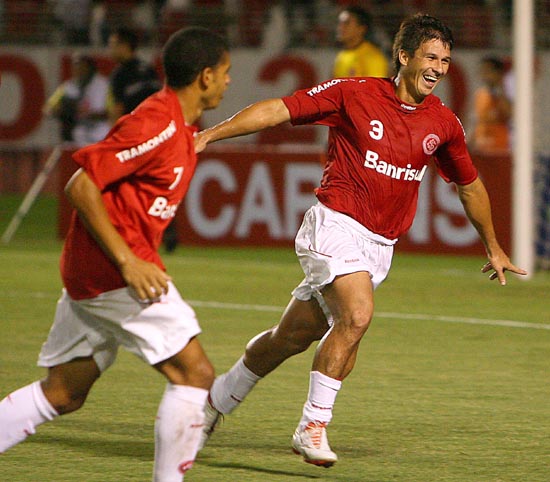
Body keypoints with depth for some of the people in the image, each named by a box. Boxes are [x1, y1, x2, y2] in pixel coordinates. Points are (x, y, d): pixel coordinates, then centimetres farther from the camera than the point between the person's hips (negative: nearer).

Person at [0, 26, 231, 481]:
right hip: (113, 272, -10)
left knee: (62, 393, 13)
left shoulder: (182, 127, 14)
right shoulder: (157, 124, -17)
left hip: (89, 273, 10)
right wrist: (128, 262, -22)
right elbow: (80, 186, -20)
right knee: (195, 374, -8)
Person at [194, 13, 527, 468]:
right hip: (335, 224, -5)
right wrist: (208, 135, -17)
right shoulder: (353, 94, -7)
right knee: (357, 314, -28)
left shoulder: (443, 123, 6)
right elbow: (279, 109, -8)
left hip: (379, 244, 5)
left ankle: (217, 401, 29)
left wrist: (493, 248, 30)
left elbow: (470, 184, 22)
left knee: (292, 336, 9)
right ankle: (313, 426, -19)